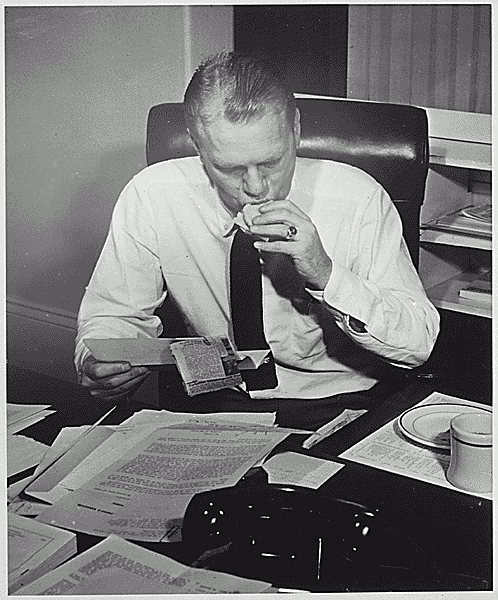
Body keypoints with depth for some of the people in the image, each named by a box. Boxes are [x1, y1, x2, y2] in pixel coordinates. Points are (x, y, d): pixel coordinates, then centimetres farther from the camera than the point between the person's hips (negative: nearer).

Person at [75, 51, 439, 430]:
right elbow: (112, 314, 1)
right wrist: (99, 366, -23)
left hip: (339, 408, -2)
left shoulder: (358, 198, -16)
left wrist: (325, 275, -28)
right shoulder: (150, 198, -13)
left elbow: (420, 342, -13)